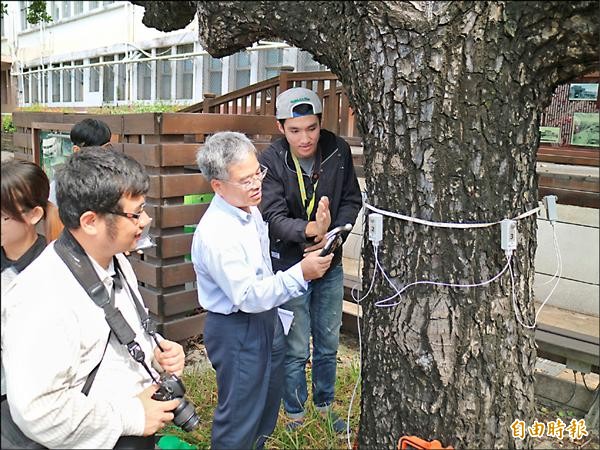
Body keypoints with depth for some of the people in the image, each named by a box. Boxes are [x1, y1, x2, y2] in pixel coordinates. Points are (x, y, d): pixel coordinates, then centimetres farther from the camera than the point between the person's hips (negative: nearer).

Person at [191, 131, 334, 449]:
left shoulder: (249, 209, 1)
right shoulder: (215, 234, -30)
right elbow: (248, 296, -29)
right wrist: (301, 274, -33)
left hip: (266, 318, 9)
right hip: (236, 330, -9)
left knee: (269, 401, 26)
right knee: (240, 414, 7)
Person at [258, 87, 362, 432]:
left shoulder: (338, 150, -9)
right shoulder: (271, 161, -18)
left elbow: (352, 200, -2)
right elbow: (274, 217, -24)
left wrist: (331, 235, -18)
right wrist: (309, 230, -43)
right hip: (289, 266, -3)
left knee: (328, 344, 19)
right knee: (296, 349, 9)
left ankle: (325, 406, 43)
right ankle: (295, 416, 33)